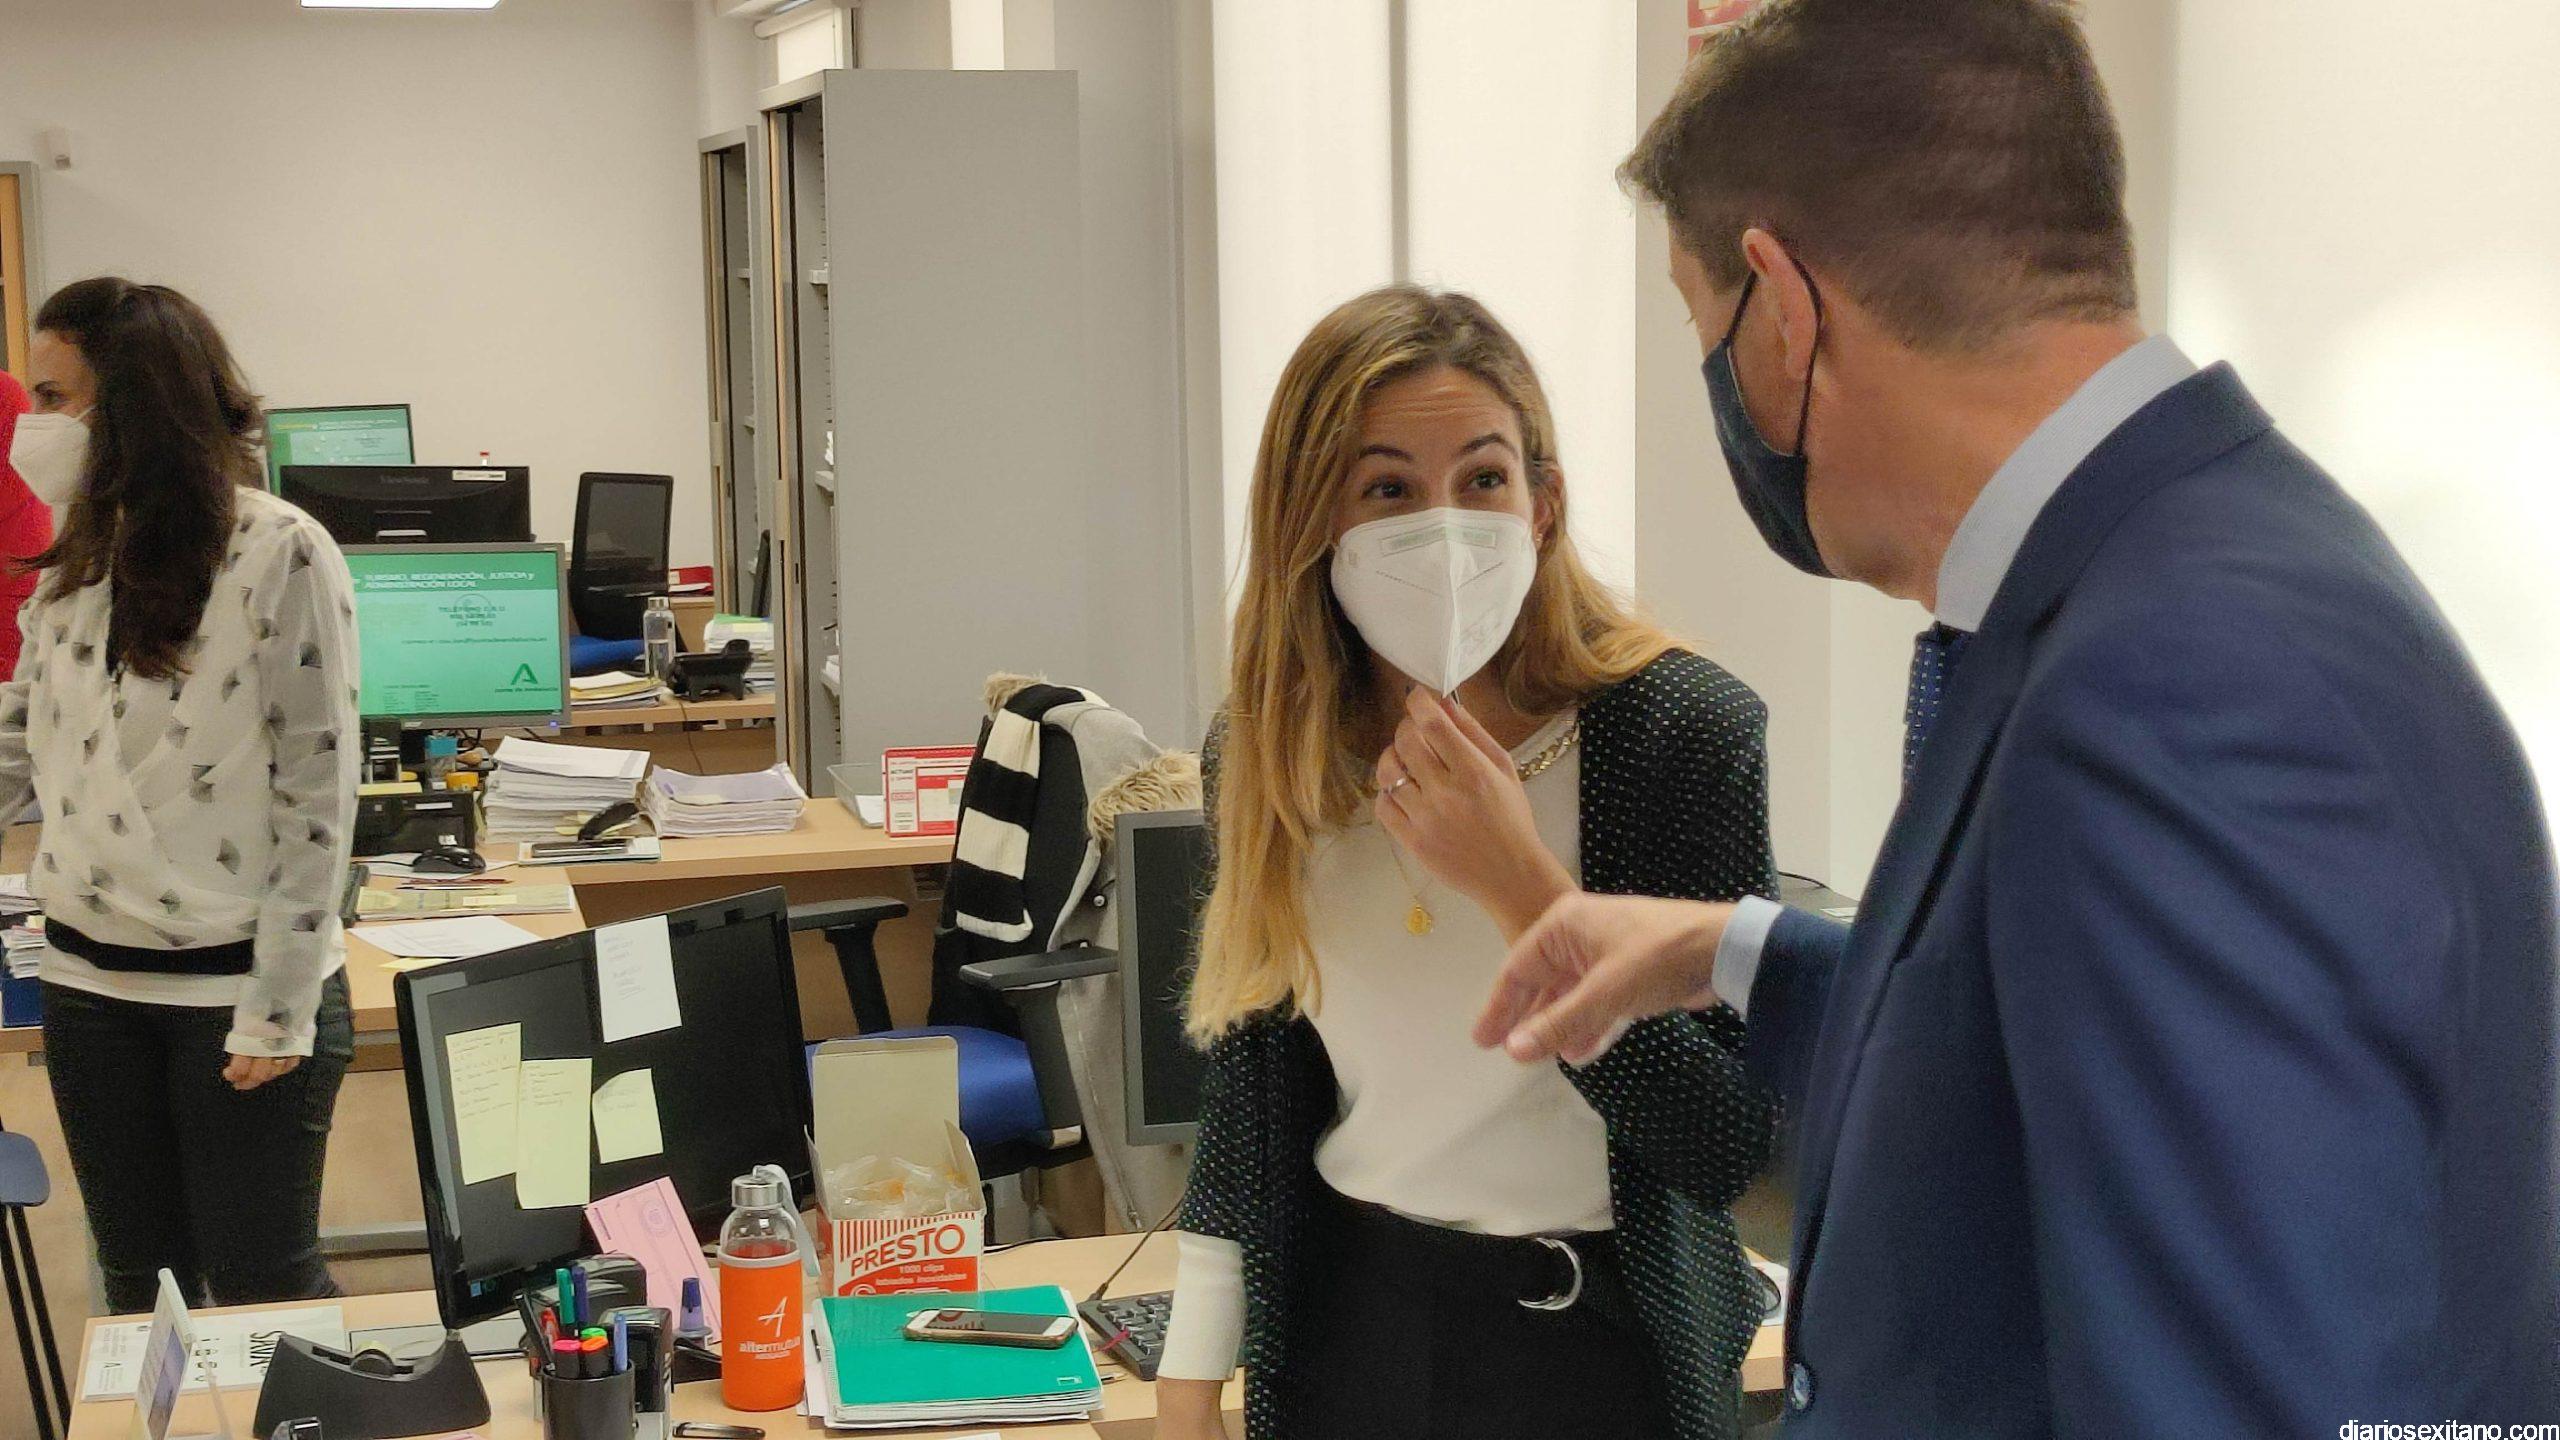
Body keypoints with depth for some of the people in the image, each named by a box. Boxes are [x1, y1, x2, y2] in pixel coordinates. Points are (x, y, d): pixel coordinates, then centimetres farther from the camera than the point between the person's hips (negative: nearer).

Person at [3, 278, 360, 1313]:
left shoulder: (281, 554, -12)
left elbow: (318, 796, -12)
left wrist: (279, 1010, -14)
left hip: (237, 985, -6)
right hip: (91, 984, 6)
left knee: (260, 1290, 4)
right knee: (138, 1286, 15)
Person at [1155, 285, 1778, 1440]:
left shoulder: (1681, 731, -17)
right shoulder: (1271, 751, -5)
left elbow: (1731, 1147, -20)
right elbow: (1246, 1094, 6)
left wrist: (1519, 881, -27)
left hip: (1593, 1343, -3)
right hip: (1339, 1332, 4)